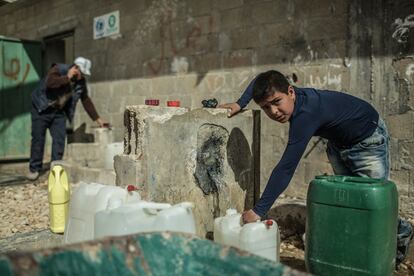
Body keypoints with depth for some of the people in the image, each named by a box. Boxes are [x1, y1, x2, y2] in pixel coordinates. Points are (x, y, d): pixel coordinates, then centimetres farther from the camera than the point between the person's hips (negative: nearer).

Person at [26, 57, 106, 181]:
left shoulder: (81, 82, 1)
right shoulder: (58, 69, -17)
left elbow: (86, 100, 8)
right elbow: (50, 83, -36)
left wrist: (97, 118, 5)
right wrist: (67, 78, -30)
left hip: (59, 111, 5)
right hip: (42, 108, -5)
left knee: (60, 139, -4)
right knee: (38, 138, -4)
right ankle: (34, 169, 6)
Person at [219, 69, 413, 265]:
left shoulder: (306, 114, -43)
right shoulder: (291, 100, -18)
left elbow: (286, 168, -45)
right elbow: (260, 81, 6)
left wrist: (258, 210, -43)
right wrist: (239, 104, -8)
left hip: (368, 141, -8)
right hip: (338, 142, 8)